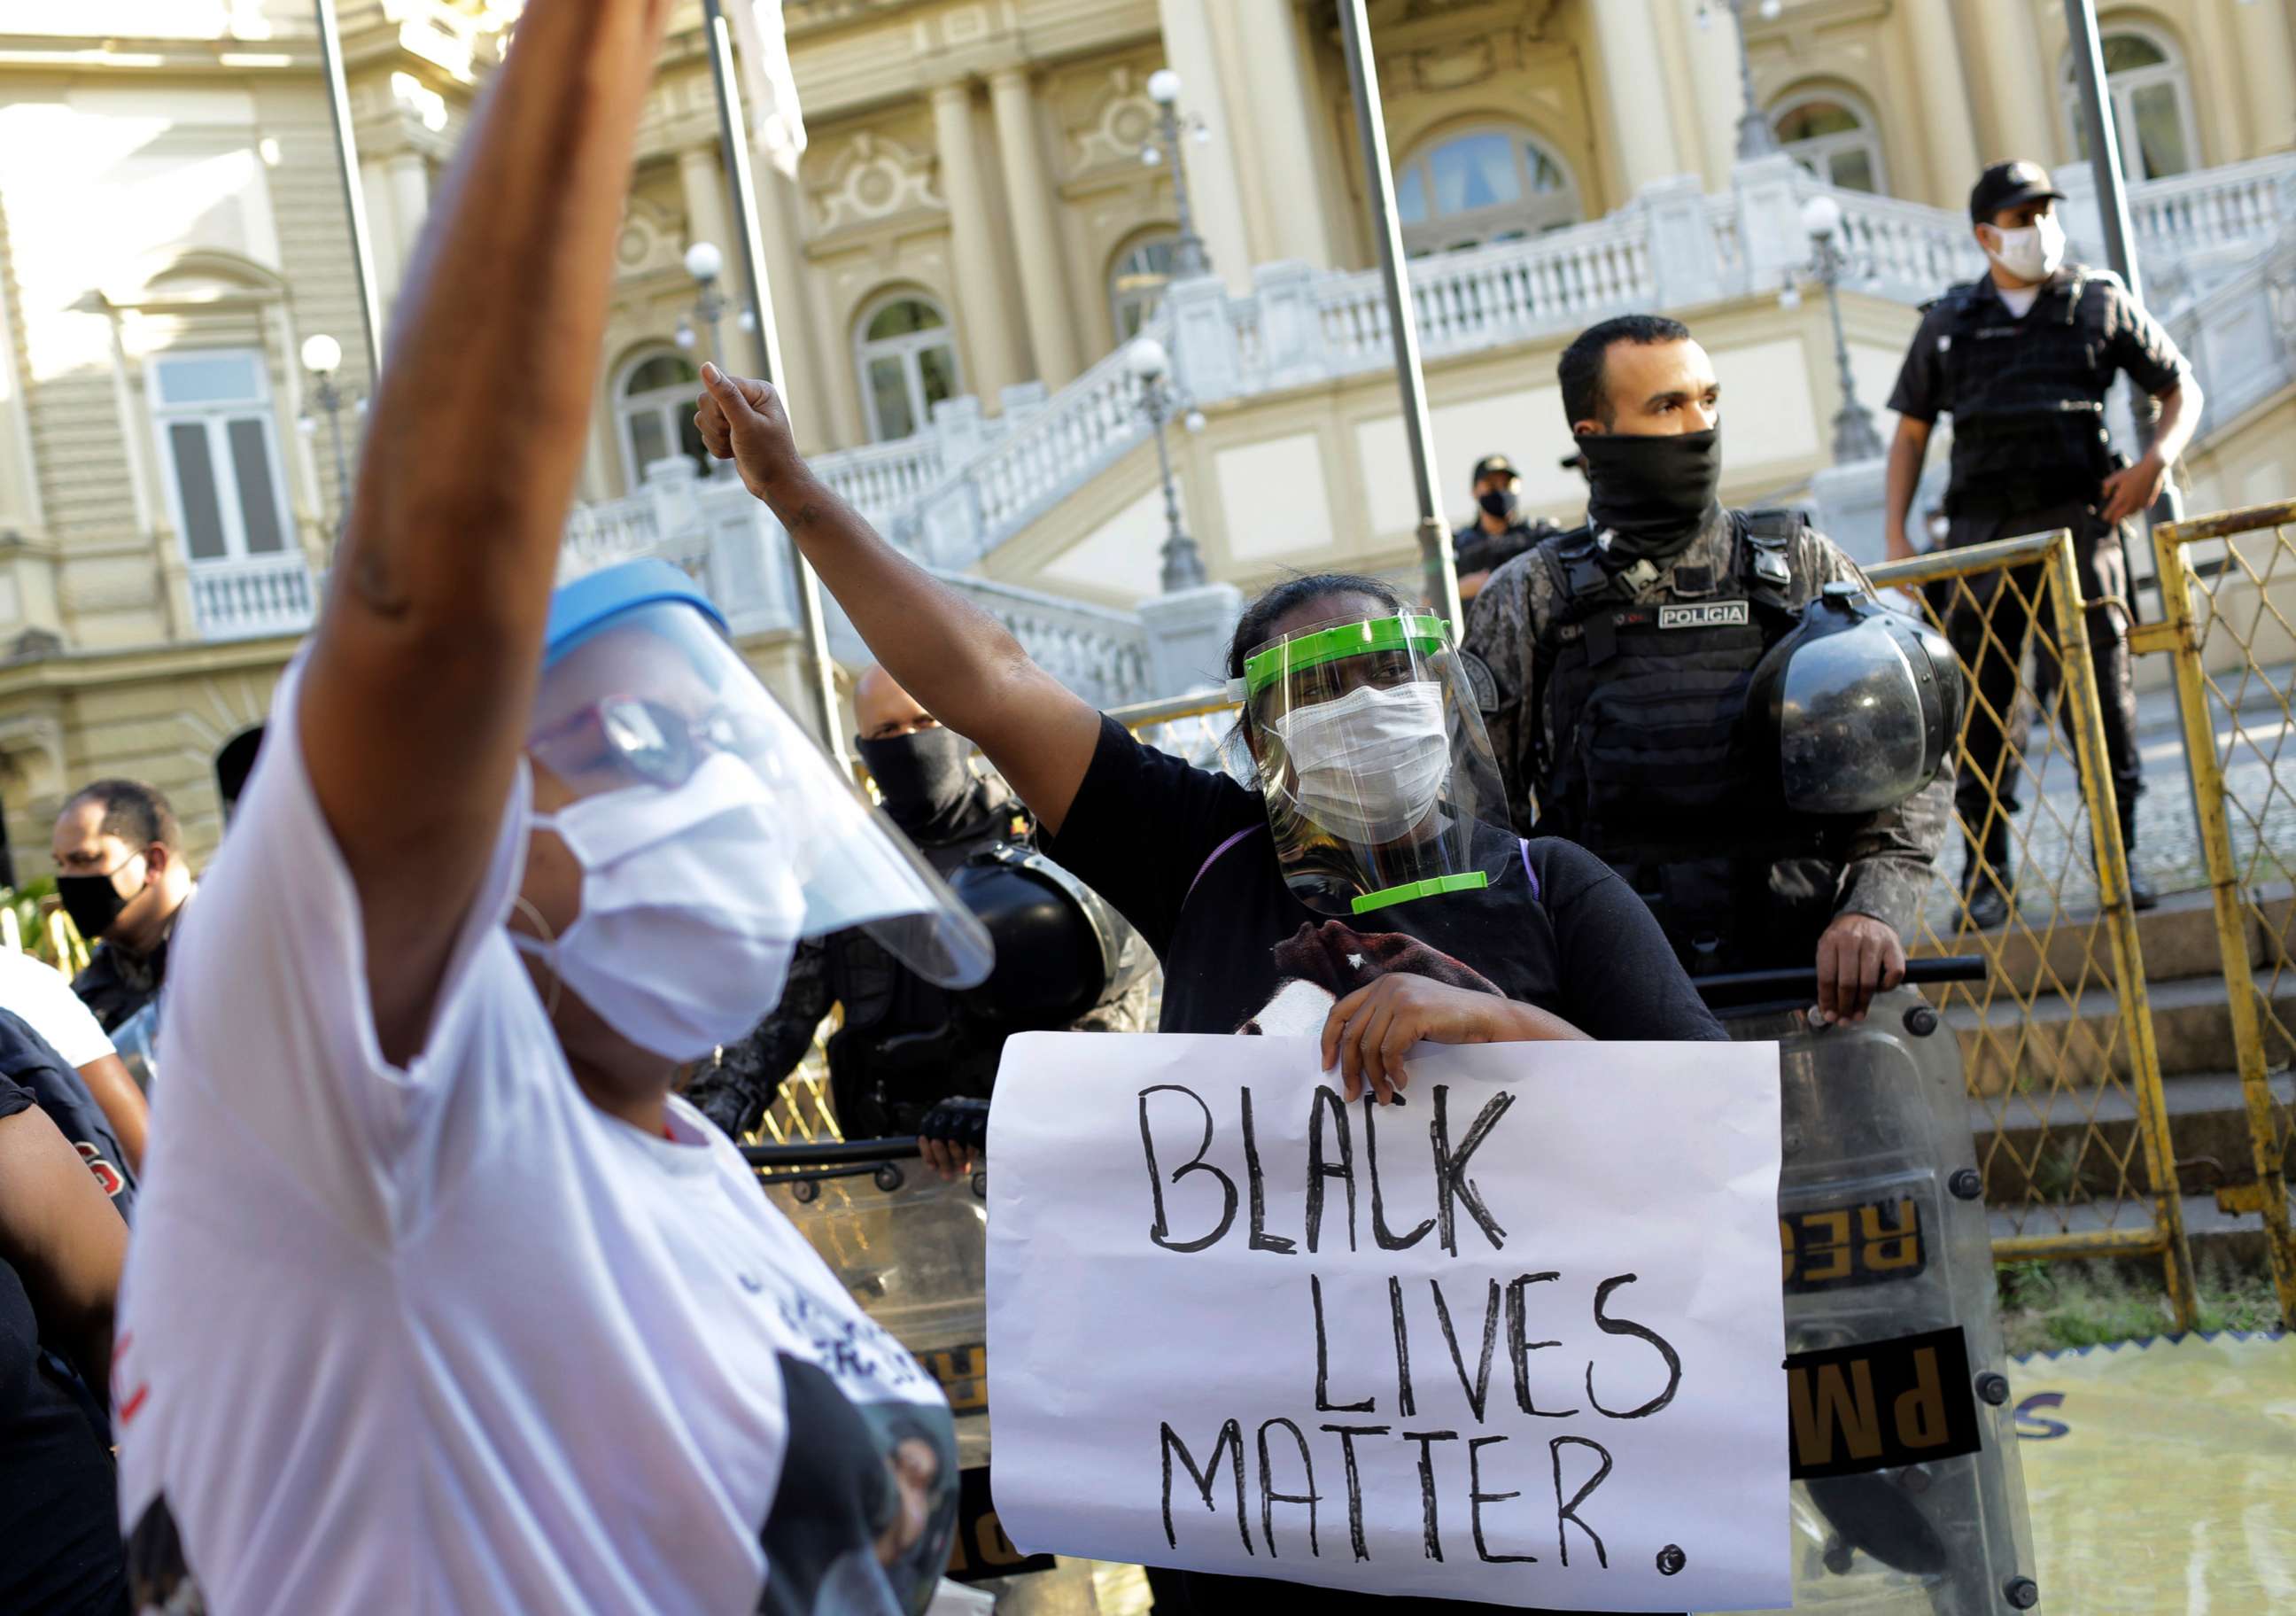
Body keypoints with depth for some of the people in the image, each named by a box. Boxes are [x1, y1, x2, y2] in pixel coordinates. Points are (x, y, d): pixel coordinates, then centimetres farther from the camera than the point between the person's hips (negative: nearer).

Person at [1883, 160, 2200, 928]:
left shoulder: (2099, 302, 11)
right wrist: (1895, 534, 7)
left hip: (2075, 515, -1)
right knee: (1979, 702, -1)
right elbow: (1910, 434, 17)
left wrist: (2158, 457, -3)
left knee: (2097, 688, -4)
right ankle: (1986, 872, 5)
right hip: (1981, 523, 1)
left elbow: (2181, 389, 16)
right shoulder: (1947, 323, 14)